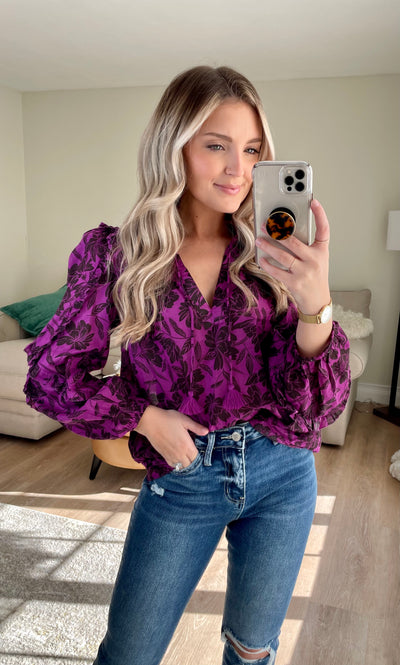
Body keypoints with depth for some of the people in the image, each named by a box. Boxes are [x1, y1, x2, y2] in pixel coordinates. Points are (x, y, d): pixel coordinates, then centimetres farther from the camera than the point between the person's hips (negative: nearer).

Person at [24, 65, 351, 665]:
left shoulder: (269, 256, -7)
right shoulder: (119, 253, -10)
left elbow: (318, 406, -11)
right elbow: (50, 374, -3)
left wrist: (315, 305, -29)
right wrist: (144, 416, -14)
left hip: (282, 474, 2)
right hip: (180, 478, -1)